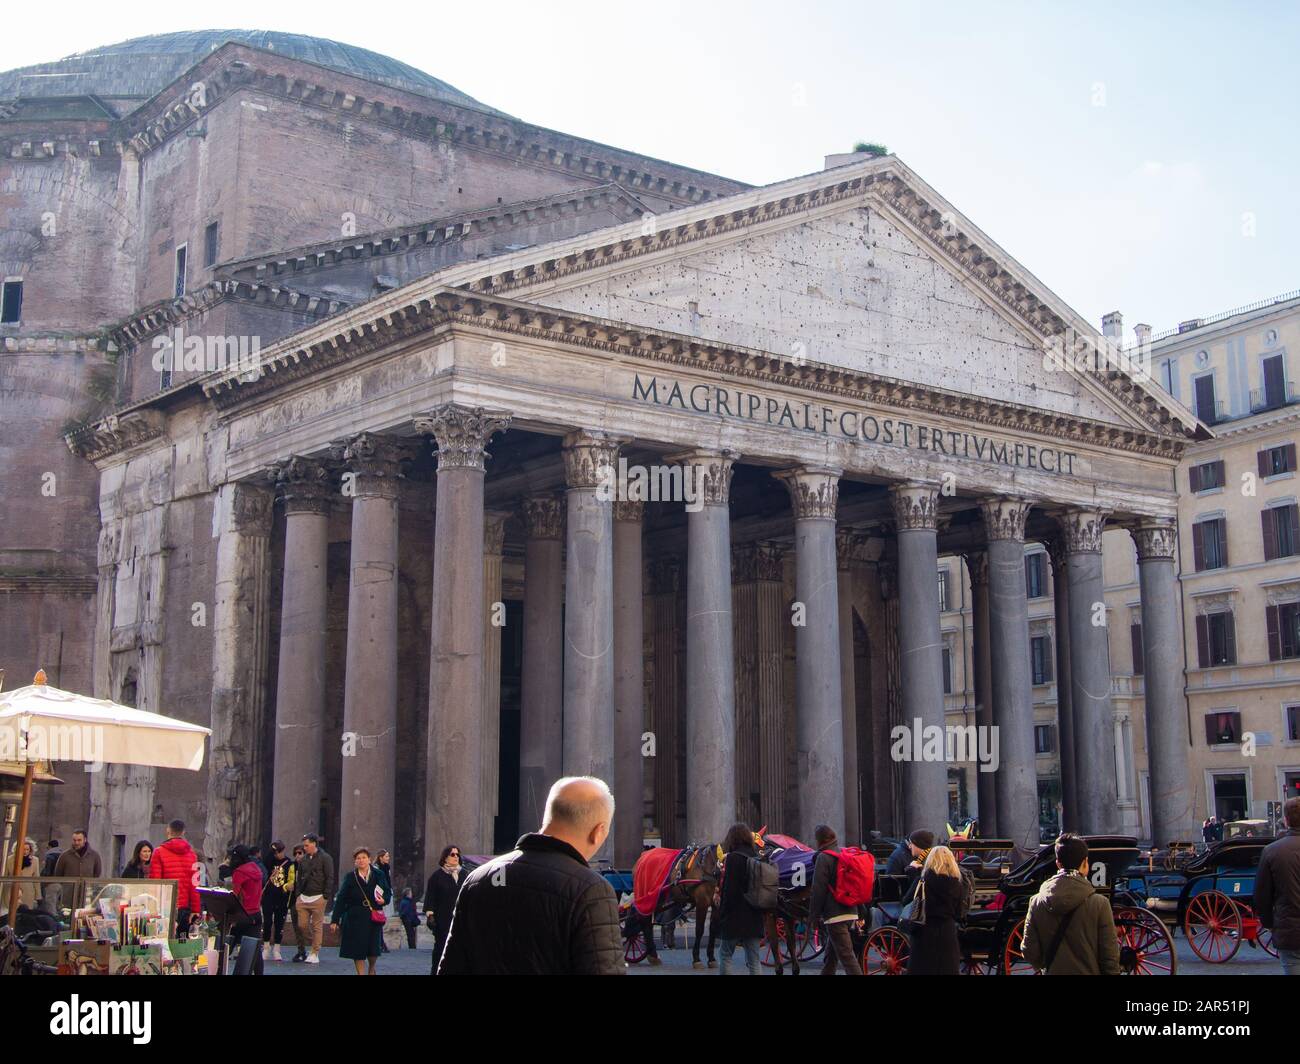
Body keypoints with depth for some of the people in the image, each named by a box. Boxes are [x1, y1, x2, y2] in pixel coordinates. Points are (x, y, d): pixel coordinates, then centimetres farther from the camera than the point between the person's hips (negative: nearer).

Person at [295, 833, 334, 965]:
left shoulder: (325, 858, -2)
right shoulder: (303, 860, 14)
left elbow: (330, 878, -4)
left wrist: (325, 895, -9)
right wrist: (298, 894, 11)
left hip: (317, 898, -5)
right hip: (303, 898, 5)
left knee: (317, 926, -2)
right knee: (302, 925, 1)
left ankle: (314, 954, 2)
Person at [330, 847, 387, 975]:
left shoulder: (378, 875, 4)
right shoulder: (350, 878, 2)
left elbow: (387, 893, 10)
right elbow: (341, 899, -2)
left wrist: (383, 900, -14)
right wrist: (335, 920, -7)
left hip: (373, 917, 0)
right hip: (355, 919, 0)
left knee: (373, 949, -1)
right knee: (357, 949, -1)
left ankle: (371, 969, 29)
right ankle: (361, 972, 14)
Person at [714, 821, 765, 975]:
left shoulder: (732, 859, -13)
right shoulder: (757, 859, 7)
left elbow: (728, 890, -16)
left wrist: (721, 913, -9)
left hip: (735, 916, -6)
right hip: (755, 917, 6)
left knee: (724, 955, 10)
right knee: (754, 960, 7)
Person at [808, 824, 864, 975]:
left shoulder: (824, 858, -10)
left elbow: (818, 890, -12)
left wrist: (813, 916, -6)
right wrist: (860, 914, 24)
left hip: (834, 914, -8)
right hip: (851, 912, 8)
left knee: (846, 956, -11)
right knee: (831, 953, 19)